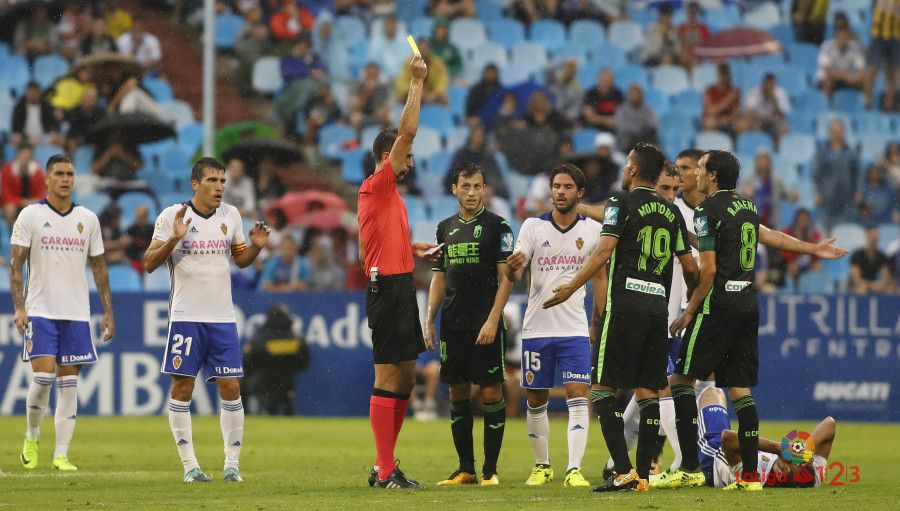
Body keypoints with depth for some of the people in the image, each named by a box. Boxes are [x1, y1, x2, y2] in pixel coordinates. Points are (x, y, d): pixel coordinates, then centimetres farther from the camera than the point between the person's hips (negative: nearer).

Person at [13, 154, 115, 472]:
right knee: (43, 377, -13)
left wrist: (108, 311, 10)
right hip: (41, 311, -3)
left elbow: (99, 267, 14)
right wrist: (19, 308, -12)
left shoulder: (88, 219, 9)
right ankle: (32, 437, 12)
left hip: (76, 314, 3)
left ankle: (61, 454, 2)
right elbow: (16, 264, -2)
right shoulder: (30, 216, -1)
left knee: (69, 383, 0)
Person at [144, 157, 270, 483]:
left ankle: (232, 463, 7)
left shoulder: (230, 215, 8)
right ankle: (189, 465, 6)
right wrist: (174, 238, -20)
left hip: (223, 318, 3)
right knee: (182, 388, -1)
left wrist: (256, 246, -2)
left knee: (230, 388, 0)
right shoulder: (171, 217, -4)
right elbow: (149, 264, -5)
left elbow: (240, 259, 19)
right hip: (185, 317, -3)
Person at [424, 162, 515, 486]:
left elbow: (506, 277, -6)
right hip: (453, 324, 5)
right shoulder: (446, 228, 14)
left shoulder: (497, 226, -2)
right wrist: (429, 319, 9)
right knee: (457, 392, 6)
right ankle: (465, 468, 12)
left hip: (485, 325, -5)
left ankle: (490, 469, 0)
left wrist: (492, 320, -14)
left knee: (490, 392, -5)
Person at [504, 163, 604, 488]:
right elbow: (515, 275, -5)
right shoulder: (533, 227, 0)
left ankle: (574, 470, -14)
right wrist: (512, 267, -28)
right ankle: (542, 466, 21)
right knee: (536, 401, 7)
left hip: (575, 329, -1)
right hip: (536, 328, 1)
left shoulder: (593, 230, 1)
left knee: (578, 397, -12)